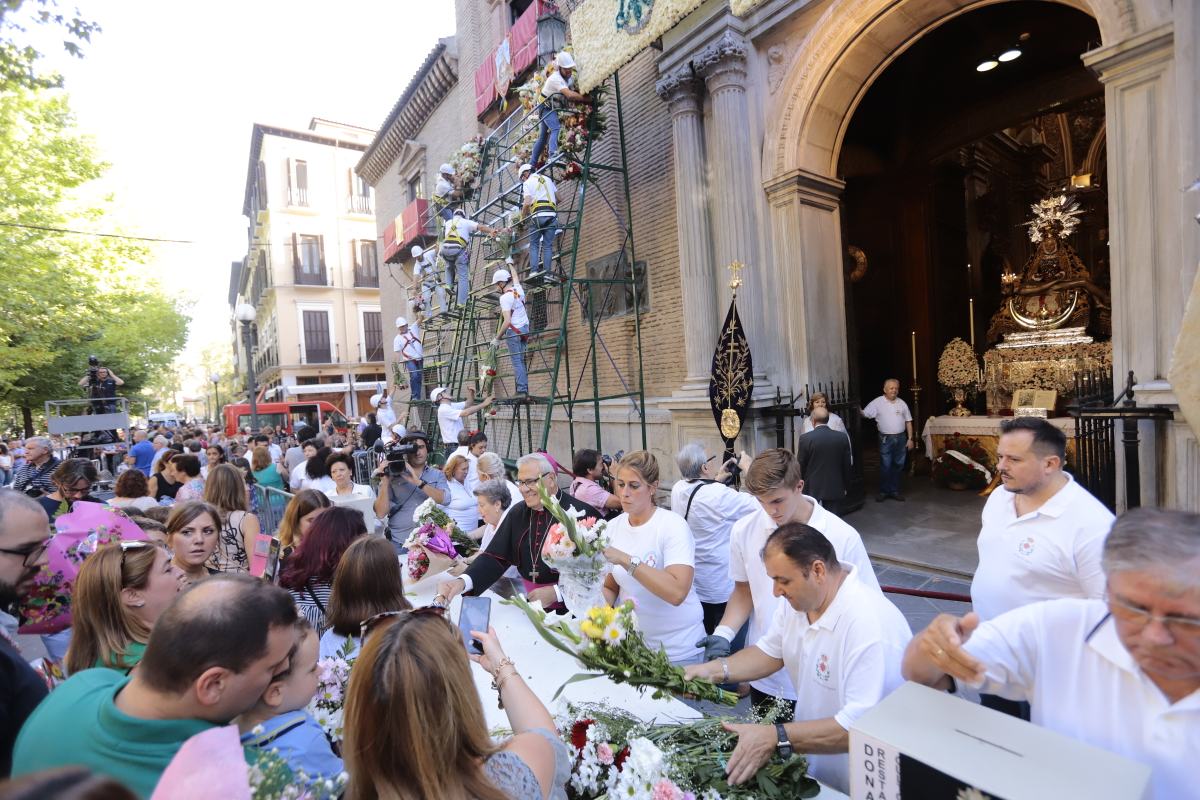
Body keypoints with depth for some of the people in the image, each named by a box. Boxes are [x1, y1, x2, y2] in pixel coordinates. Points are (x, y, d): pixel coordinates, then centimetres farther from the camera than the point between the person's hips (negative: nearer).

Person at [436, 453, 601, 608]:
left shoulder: (583, 514, -11)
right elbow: (495, 557, 3)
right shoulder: (517, 512, 9)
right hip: (525, 597, 5)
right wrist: (462, 582, -14)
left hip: (567, 603, -5)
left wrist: (557, 592, -21)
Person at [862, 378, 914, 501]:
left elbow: (908, 421, 10)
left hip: (901, 438, 4)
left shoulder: (902, 403, 7)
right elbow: (865, 414, -8)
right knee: (885, 466, -1)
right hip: (886, 439, -4)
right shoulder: (877, 402, -3)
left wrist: (910, 438, 5)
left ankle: (894, 491, 20)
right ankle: (883, 491, 12)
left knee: (898, 465, 9)